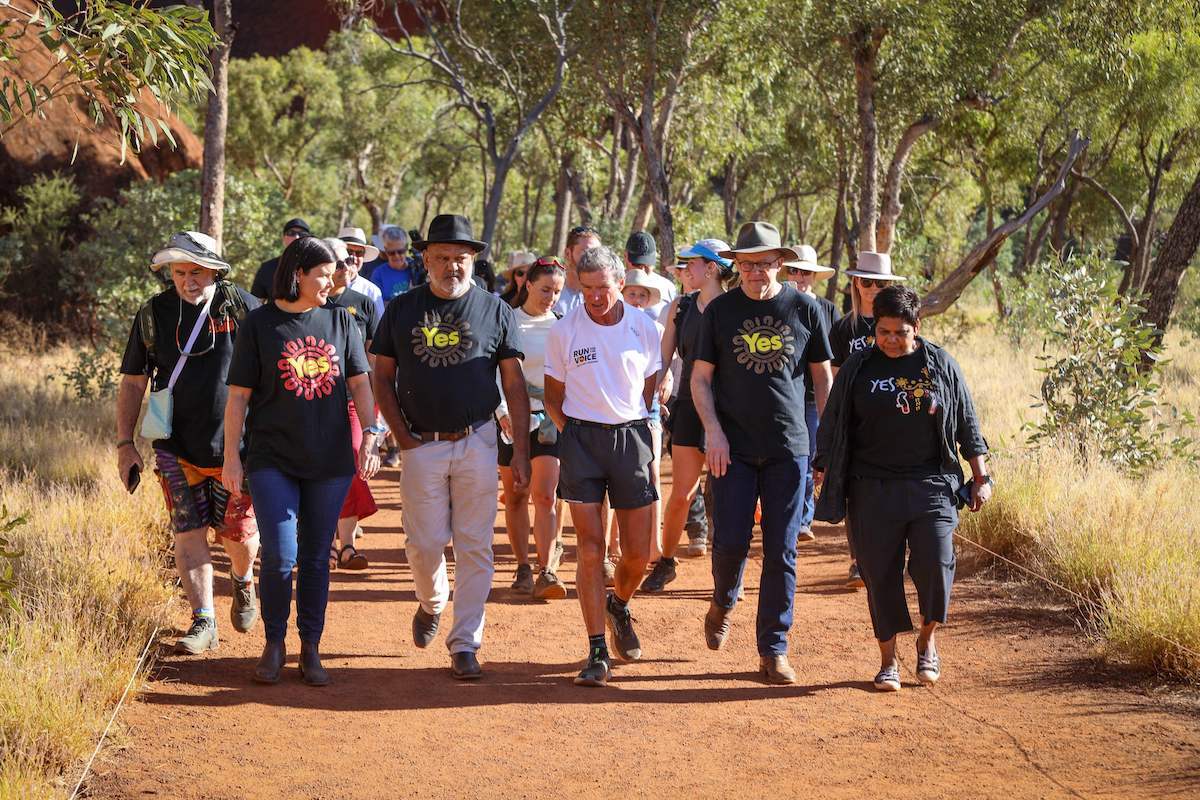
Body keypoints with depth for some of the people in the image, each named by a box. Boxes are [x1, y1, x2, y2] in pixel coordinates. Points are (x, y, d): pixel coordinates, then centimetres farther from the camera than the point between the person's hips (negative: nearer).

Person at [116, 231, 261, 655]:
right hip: (177, 445, 1)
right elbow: (132, 383, 7)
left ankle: (242, 581, 36)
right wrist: (125, 445, 2)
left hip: (235, 445, -1)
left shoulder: (242, 307, -6)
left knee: (238, 531, 3)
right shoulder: (154, 315, 0)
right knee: (188, 530, -4)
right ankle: (203, 622, 3)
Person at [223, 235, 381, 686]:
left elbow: (360, 383, 6)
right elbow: (238, 395, 1)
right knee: (280, 557, -10)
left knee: (316, 558, 7)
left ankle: (310, 649, 17)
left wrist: (369, 436, -7)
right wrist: (231, 455, -2)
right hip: (273, 459, -2)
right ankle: (274, 644, 10)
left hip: (330, 462, 3)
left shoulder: (339, 320, 7)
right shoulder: (259, 324, -1)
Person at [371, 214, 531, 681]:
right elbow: (383, 377, 10)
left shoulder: (495, 311, 3)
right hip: (421, 446, 0)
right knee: (425, 543, 0)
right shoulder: (401, 309, 5)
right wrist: (402, 436, -2)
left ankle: (465, 643, 8)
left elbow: (514, 384, 4)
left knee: (475, 546, 0)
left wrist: (521, 453, -2)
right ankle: (431, 603, 31)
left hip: (476, 444, 0)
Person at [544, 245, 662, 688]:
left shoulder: (643, 327, 3)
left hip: (632, 436, 2)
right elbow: (554, 397, 9)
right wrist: (574, 435, 1)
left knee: (639, 553, 4)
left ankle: (618, 606, 37)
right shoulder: (564, 331, -1)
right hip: (581, 437, -1)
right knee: (591, 550, -6)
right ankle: (598, 653, -1)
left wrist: (645, 440, 9)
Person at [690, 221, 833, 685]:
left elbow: (822, 376, 10)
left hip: (789, 447, 0)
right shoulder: (720, 311, 3)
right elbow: (700, 377, 6)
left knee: (781, 551, 0)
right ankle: (723, 604, 28)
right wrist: (713, 430, -7)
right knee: (730, 542, -4)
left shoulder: (805, 310, 4)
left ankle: (773, 650, 8)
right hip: (733, 447, 0)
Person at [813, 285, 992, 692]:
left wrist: (980, 478, 9)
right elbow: (833, 429, 9)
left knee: (935, 566, -10)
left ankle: (927, 640, 17)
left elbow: (967, 422, 11)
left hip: (931, 486, 0)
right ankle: (888, 661, 14)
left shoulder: (941, 365, 5)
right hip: (873, 488, 0)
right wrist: (827, 476, 5)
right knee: (881, 575, 1)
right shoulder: (857, 369, 5)